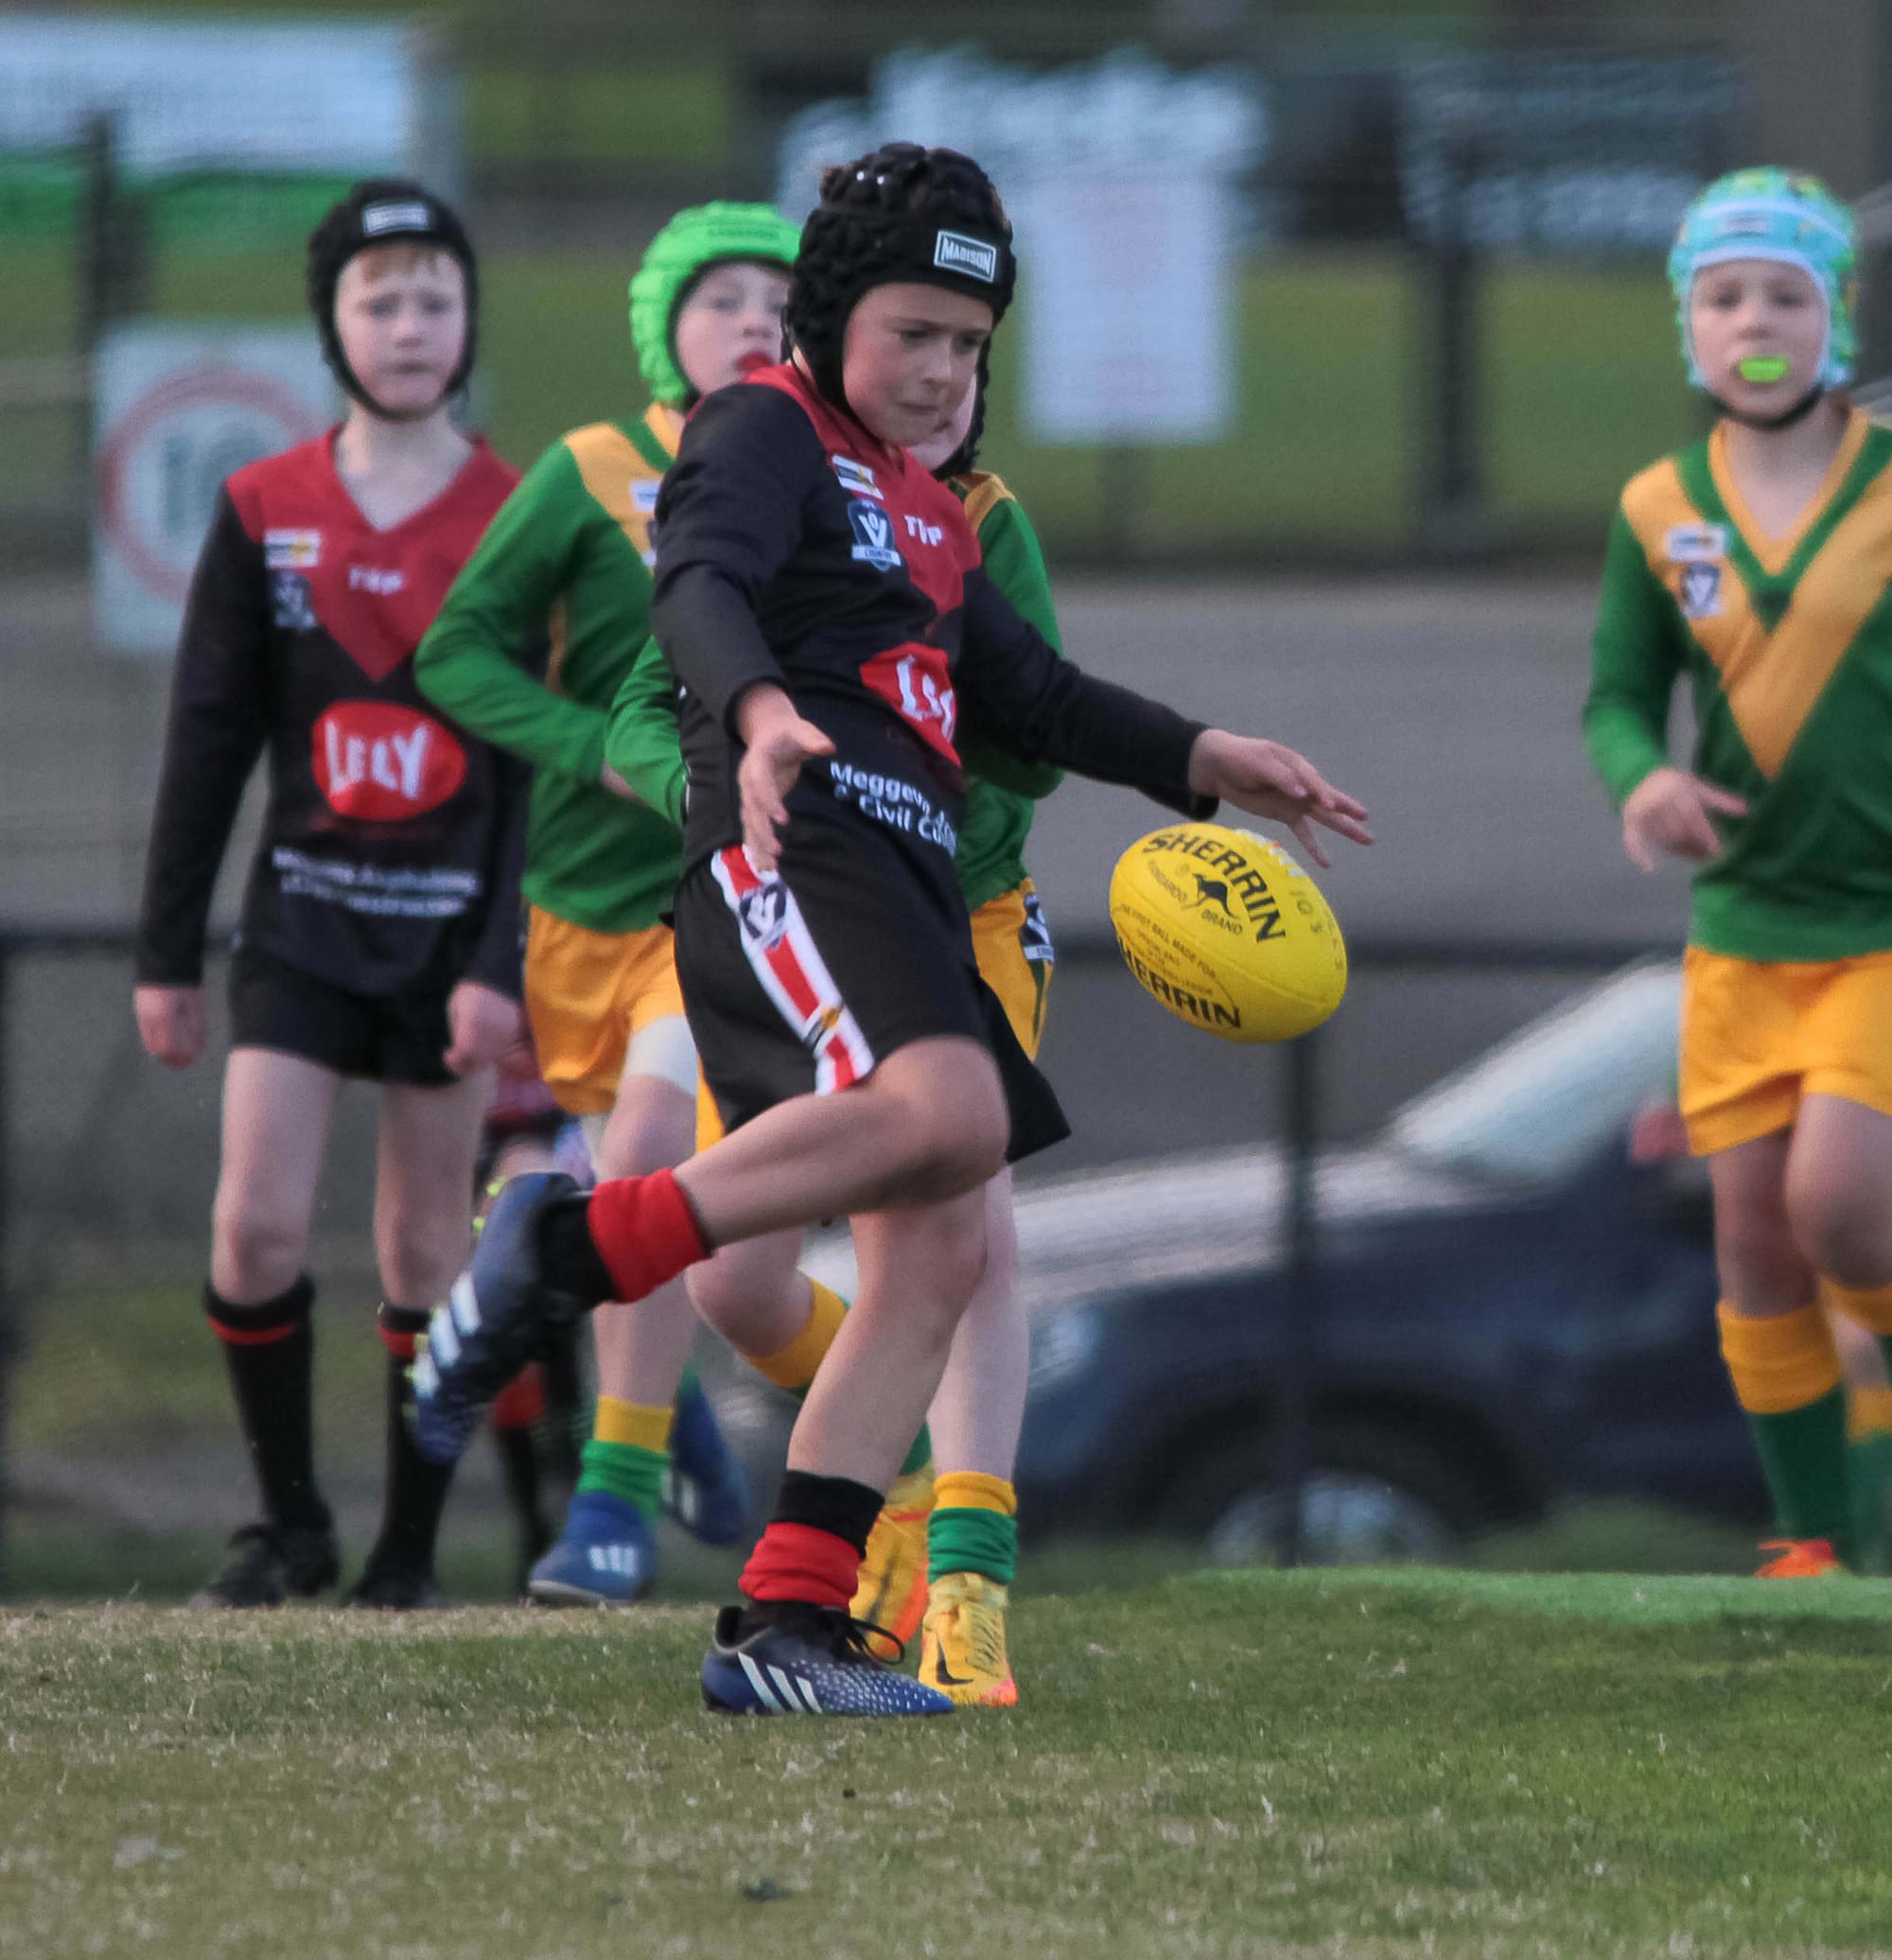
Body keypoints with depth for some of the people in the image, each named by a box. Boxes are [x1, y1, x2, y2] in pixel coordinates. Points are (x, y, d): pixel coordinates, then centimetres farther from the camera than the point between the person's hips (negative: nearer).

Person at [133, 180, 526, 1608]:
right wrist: (168, 953, 5)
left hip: (448, 924, -1)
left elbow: (545, 763, -4)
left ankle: (411, 1547, 12)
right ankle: (291, 1522, 9)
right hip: (303, 914, 1)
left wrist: (502, 964, -13)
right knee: (257, 1224, -8)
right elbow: (208, 740, 7)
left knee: (426, 1244, 2)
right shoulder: (266, 513, 3)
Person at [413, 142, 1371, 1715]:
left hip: (908, 880, 9)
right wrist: (762, 712, -38)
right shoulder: (769, 429, 3)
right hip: (796, 844, -9)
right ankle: (572, 1251, -31)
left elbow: (1031, 696, 39)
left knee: (938, 1260, 0)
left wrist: (1206, 762, 29)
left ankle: (785, 1626, -3)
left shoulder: (932, 516, 30)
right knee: (948, 1108, -34)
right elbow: (698, 584, -17)